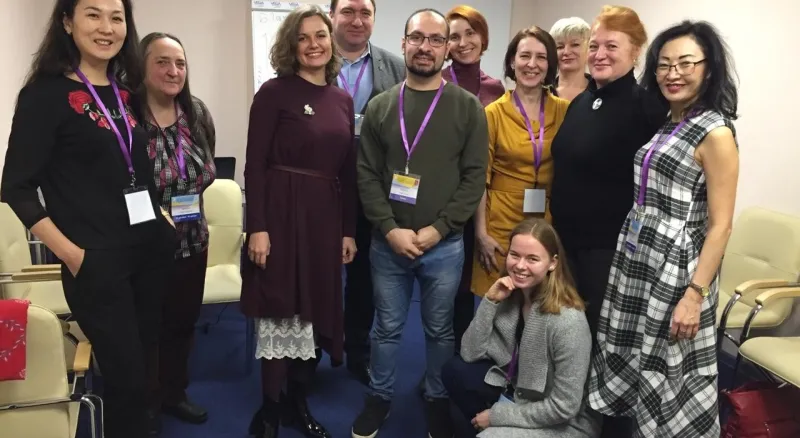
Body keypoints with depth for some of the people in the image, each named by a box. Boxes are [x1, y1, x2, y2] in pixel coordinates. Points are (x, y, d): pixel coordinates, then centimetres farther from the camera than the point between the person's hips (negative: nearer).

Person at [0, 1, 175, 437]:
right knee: (125, 377, 3)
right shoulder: (46, 93, -8)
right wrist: (71, 255, -12)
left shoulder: (125, 93, 10)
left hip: (151, 249, 6)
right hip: (97, 260, -6)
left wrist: (164, 221, 8)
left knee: (144, 368, 15)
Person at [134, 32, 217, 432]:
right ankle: (146, 406, 29)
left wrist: (189, 199, 7)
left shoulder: (197, 113, 3)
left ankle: (173, 393, 39)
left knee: (183, 321, 18)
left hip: (192, 240, 6)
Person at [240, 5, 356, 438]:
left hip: (326, 215, 5)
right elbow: (255, 165, -9)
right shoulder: (275, 92, -6)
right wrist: (257, 227, -15)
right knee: (281, 313, 2)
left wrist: (349, 230, 10)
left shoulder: (342, 99, 10)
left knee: (316, 312, 12)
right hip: (281, 213, -5)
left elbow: (348, 171, 11)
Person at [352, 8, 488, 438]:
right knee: (387, 328, 14)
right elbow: (366, 174, 0)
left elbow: (474, 177, -5)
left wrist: (437, 229, -12)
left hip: (445, 246, -1)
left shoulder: (468, 107, -2)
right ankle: (379, 397, 35)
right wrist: (390, 229, -10)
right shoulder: (380, 106, 2)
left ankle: (437, 399, 36)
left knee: (440, 330, 14)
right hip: (388, 244, 1)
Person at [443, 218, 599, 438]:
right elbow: (470, 354, -8)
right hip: (516, 392, 7)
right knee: (455, 371, -5)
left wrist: (496, 415, -14)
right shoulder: (510, 296, -8)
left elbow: (563, 408, -24)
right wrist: (489, 301, -20)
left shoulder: (567, 321, -28)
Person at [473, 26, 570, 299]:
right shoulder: (494, 112, -4)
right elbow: (480, 177, -3)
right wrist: (481, 232, -7)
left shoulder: (565, 111, 2)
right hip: (502, 222, -2)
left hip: (548, 222, 2)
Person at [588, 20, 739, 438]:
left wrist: (694, 294, -20)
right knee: (629, 360, 16)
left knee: (668, 373, 5)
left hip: (674, 268, -7)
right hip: (635, 258, 7)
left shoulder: (715, 133, -12)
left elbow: (720, 225, -15)